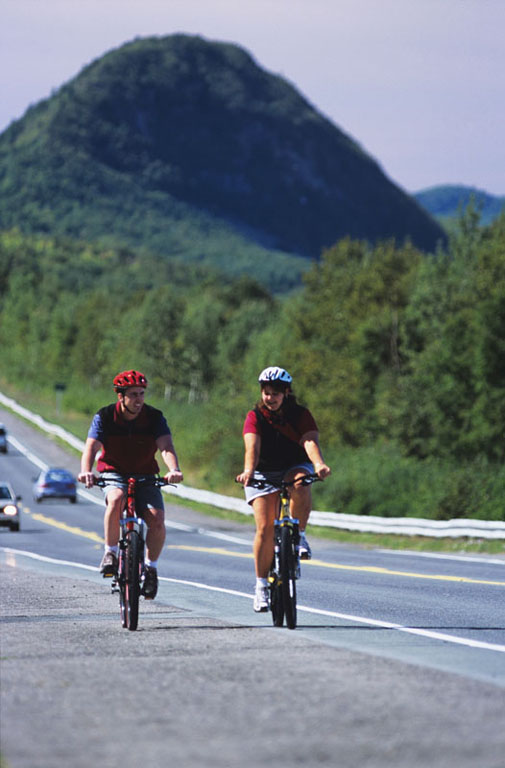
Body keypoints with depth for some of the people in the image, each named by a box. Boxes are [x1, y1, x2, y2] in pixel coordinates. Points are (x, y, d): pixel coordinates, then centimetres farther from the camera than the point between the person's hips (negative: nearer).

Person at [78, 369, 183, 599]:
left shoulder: (154, 418, -8)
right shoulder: (104, 417, -9)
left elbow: (166, 447, -22)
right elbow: (91, 447, -21)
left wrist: (174, 470, -43)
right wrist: (85, 471, -42)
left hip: (145, 476, 1)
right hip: (114, 474, -1)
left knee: (157, 520, -22)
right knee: (116, 499, -36)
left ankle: (151, 567, 2)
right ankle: (110, 552, -20)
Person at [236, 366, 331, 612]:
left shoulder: (301, 415, -9)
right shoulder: (255, 417, -9)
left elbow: (310, 442, -25)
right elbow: (252, 447, -26)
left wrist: (319, 464, -46)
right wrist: (248, 471, -46)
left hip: (295, 467, 0)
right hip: (264, 474, 0)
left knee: (300, 485, -37)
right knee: (265, 527, -13)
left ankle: (299, 536, -16)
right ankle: (261, 585, -5)